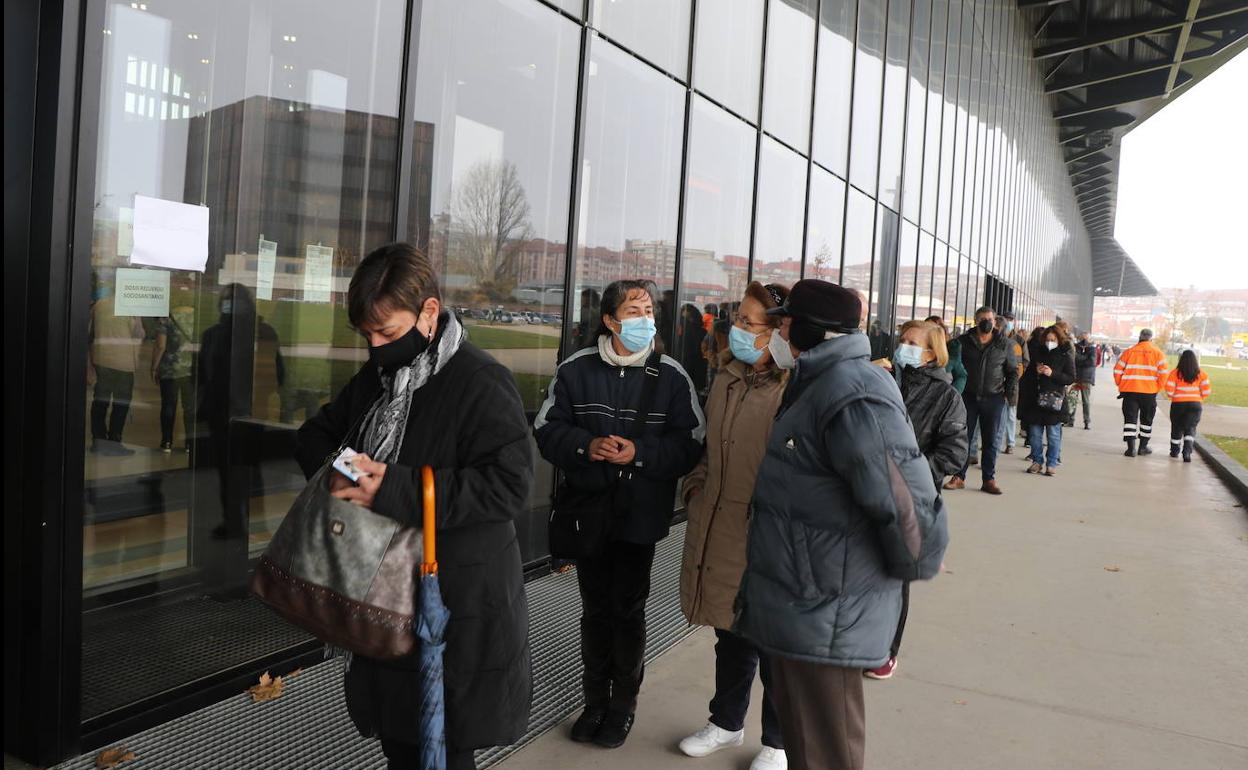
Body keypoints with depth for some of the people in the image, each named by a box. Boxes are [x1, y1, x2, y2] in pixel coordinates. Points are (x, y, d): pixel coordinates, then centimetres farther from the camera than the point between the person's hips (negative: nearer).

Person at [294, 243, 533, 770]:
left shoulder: (482, 384, -17)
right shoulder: (375, 377, 9)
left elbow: (510, 486, -26)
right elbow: (315, 434, 18)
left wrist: (396, 489, -30)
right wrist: (337, 470, -7)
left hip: (456, 608, -7)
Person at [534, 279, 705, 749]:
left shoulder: (672, 376, -5)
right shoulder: (576, 370, -1)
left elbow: (691, 444, -7)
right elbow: (547, 429, 0)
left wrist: (639, 453, -20)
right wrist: (586, 446, -18)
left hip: (641, 513, -2)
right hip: (588, 510, 2)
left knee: (628, 609, 8)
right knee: (595, 608, 14)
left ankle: (623, 705, 27)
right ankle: (595, 700, 32)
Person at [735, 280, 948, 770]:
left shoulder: (853, 394, -23)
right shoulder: (817, 384, 11)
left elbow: (904, 505, -27)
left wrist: (911, 567, -11)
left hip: (825, 620, -10)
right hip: (804, 609, 10)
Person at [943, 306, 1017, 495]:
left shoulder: (1005, 344, 4)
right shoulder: (964, 341, 2)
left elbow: (1013, 370, 10)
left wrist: (1011, 391, -2)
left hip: (994, 399, 0)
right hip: (968, 397, 0)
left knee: (990, 441, 6)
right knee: (963, 437, 4)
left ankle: (989, 479, 13)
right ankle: (959, 477, 11)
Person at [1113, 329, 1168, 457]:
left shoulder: (1129, 351, 4)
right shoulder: (1157, 353, 2)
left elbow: (1118, 370, 3)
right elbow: (1163, 373, -5)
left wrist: (1121, 386, 14)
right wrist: (1158, 388, 7)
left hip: (1129, 390, 0)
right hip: (1149, 392, 0)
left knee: (1130, 418, 2)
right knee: (1146, 419, 15)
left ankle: (1131, 448, -7)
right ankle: (1143, 446, 22)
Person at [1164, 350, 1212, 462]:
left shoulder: (1175, 373, -8)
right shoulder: (1201, 374, -2)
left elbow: (1169, 391, -10)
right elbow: (1206, 391, -5)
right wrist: (1200, 398, 15)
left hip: (1178, 404, 0)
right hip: (1195, 404, 0)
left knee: (1177, 428, 15)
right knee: (1190, 428, 2)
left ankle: (1175, 451, 26)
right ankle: (1187, 450, -18)